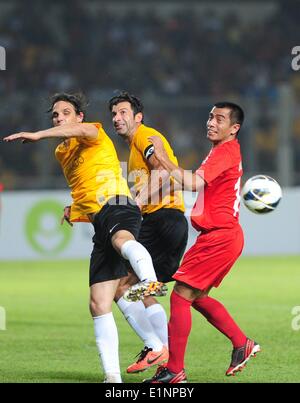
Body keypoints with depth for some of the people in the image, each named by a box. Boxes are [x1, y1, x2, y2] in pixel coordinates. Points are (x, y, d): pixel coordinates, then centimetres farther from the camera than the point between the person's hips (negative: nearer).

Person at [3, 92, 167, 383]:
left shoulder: (94, 135, 5)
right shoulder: (61, 152, 27)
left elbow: (83, 130, -22)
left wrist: (39, 135, -28)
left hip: (116, 204, -8)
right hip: (99, 222, 8)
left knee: (121, 240, -45)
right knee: (99, 304, -1)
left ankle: (151, 282, -76)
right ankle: (112, 376, 0)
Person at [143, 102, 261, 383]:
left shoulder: (226, 151, -13)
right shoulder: (223, 151, 19)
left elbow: (193, 183, -25)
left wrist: (162, 158, -24)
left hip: (219, 236, -10)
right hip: (223, 236, 10)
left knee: (180, 295, -9)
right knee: (198, 297, 18)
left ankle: (174, 370, -7)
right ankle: (242, 344, 22)